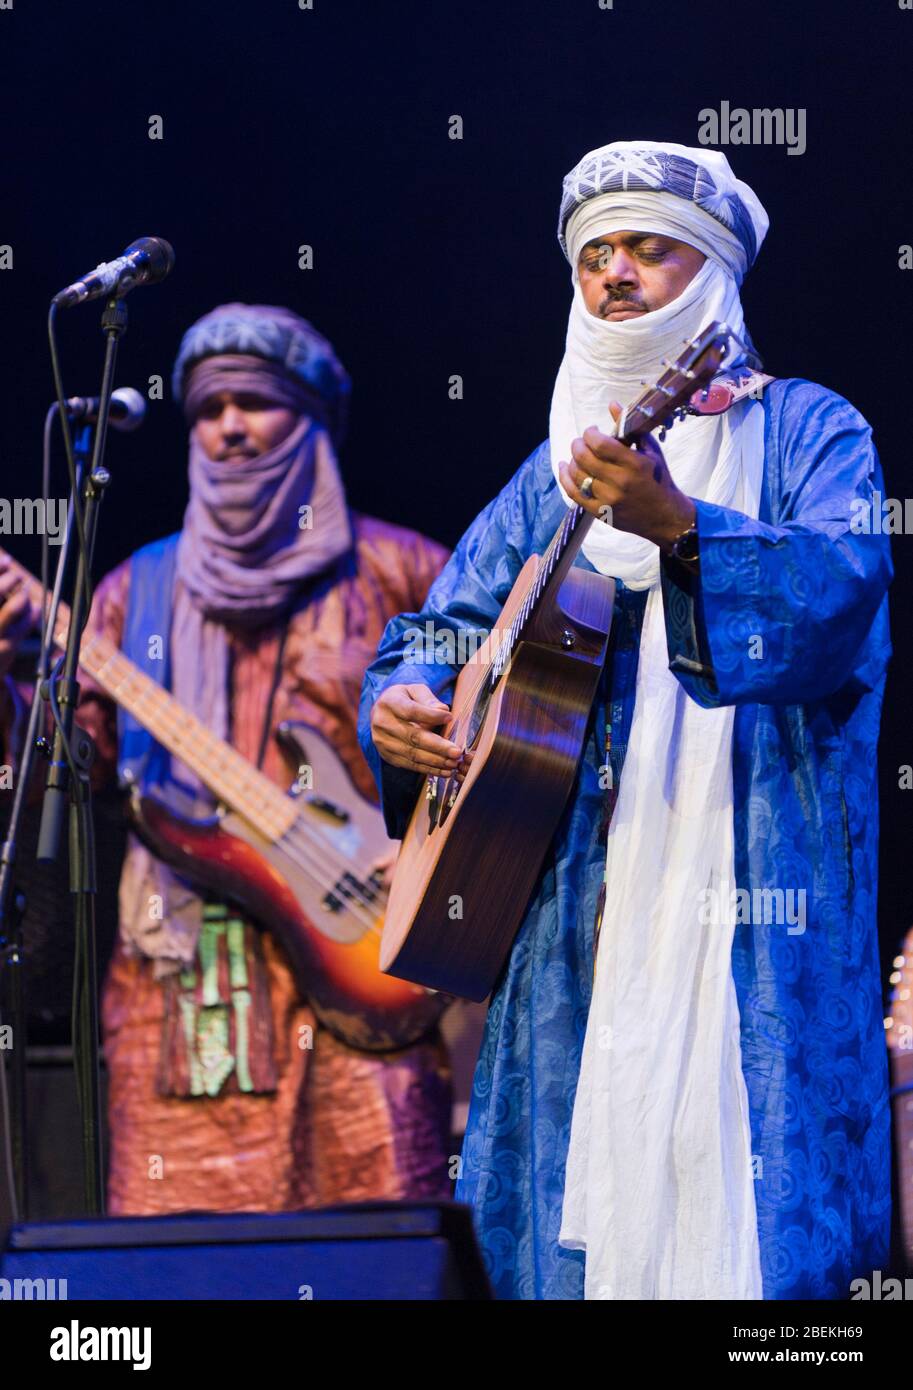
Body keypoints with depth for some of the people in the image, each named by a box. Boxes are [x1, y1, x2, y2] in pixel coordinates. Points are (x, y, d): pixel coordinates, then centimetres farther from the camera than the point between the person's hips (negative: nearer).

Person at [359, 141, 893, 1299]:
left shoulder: (804, 430, 4)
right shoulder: (557, 474, 20)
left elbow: (845, 586, -16)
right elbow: (440, 625, 20)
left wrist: (677, 527, -32)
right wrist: (396, 704, -3)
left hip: (752, 917, -4)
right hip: (582, 911, 5)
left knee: (752, 1234, -11)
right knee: (567, 1230, 1)